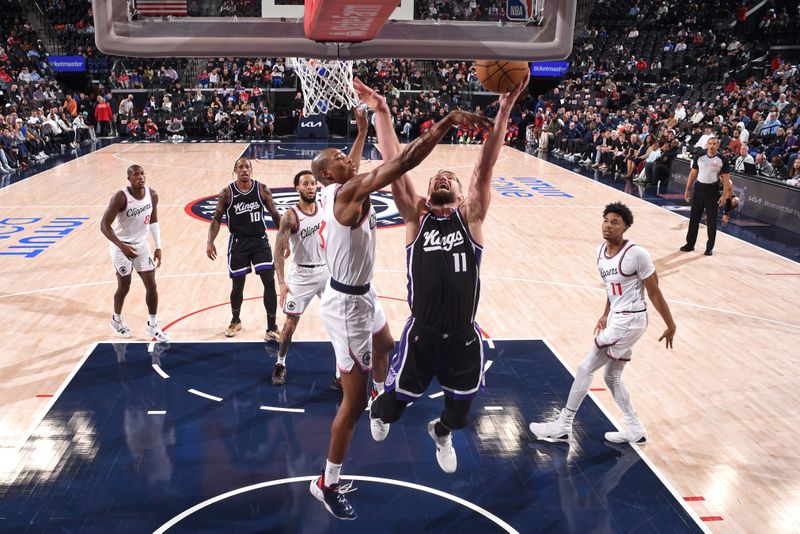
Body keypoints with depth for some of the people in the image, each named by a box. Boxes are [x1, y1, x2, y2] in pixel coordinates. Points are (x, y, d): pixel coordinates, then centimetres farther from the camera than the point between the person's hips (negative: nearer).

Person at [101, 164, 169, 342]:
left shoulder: (152, 195, -7)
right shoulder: (121, 197, -23)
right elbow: (104, 225, -23)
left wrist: (158, 247, 3)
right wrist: (122, 246, -33)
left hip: (141, 244, 5)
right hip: (122, 246, -5)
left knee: (151, 285, 2)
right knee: (124, 287, 8)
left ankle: (152, 326, 16)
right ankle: (116, 320, 34)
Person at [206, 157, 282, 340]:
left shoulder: (262, 189, -4)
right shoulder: (227, 193, -6)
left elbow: (274, 214, 4)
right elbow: (217, 219, 0)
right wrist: (210, 242, -11)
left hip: (260, 241, 0)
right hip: (238, 243, 0)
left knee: (269, 282, -8)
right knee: (238, 285, 8)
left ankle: (272, 327, 2)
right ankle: (235, 321, 36)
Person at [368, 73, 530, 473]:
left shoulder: (470, 217, -1)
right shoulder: (416, 217, -2)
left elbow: (485, 168, -11)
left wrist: (504, 110, -20)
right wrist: (382, 113, -11)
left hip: (463, 335, 1)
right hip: (421, 333, -1)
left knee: (460, 406, 19)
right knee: (397, 399, 16)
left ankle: (442, 433, 54)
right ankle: (378, 412, 53)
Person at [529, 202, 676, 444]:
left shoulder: (636, 254, -18)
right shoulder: (601, 251, 6)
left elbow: (655, 292, -12)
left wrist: (670, 326, -7)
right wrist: (605, 315, 26)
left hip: (630, 320, -9)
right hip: (616, 319, 9)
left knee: (585, 368, -4)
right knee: (612, 377, 16)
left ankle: (563, 426, 8)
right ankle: (635, 430, 28)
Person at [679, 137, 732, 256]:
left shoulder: (722, 160, -5)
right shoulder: (699, 157, 2)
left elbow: (726, 179, -2)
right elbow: (693, 173, 9)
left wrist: (724, 195, -9)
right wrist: (687, 189, 5)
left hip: (713, 190, -2)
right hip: (699, 188, 2)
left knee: (712, 220, 2)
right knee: (694, 218, 6)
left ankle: (709, 247, 10)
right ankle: (690, 244, 16)